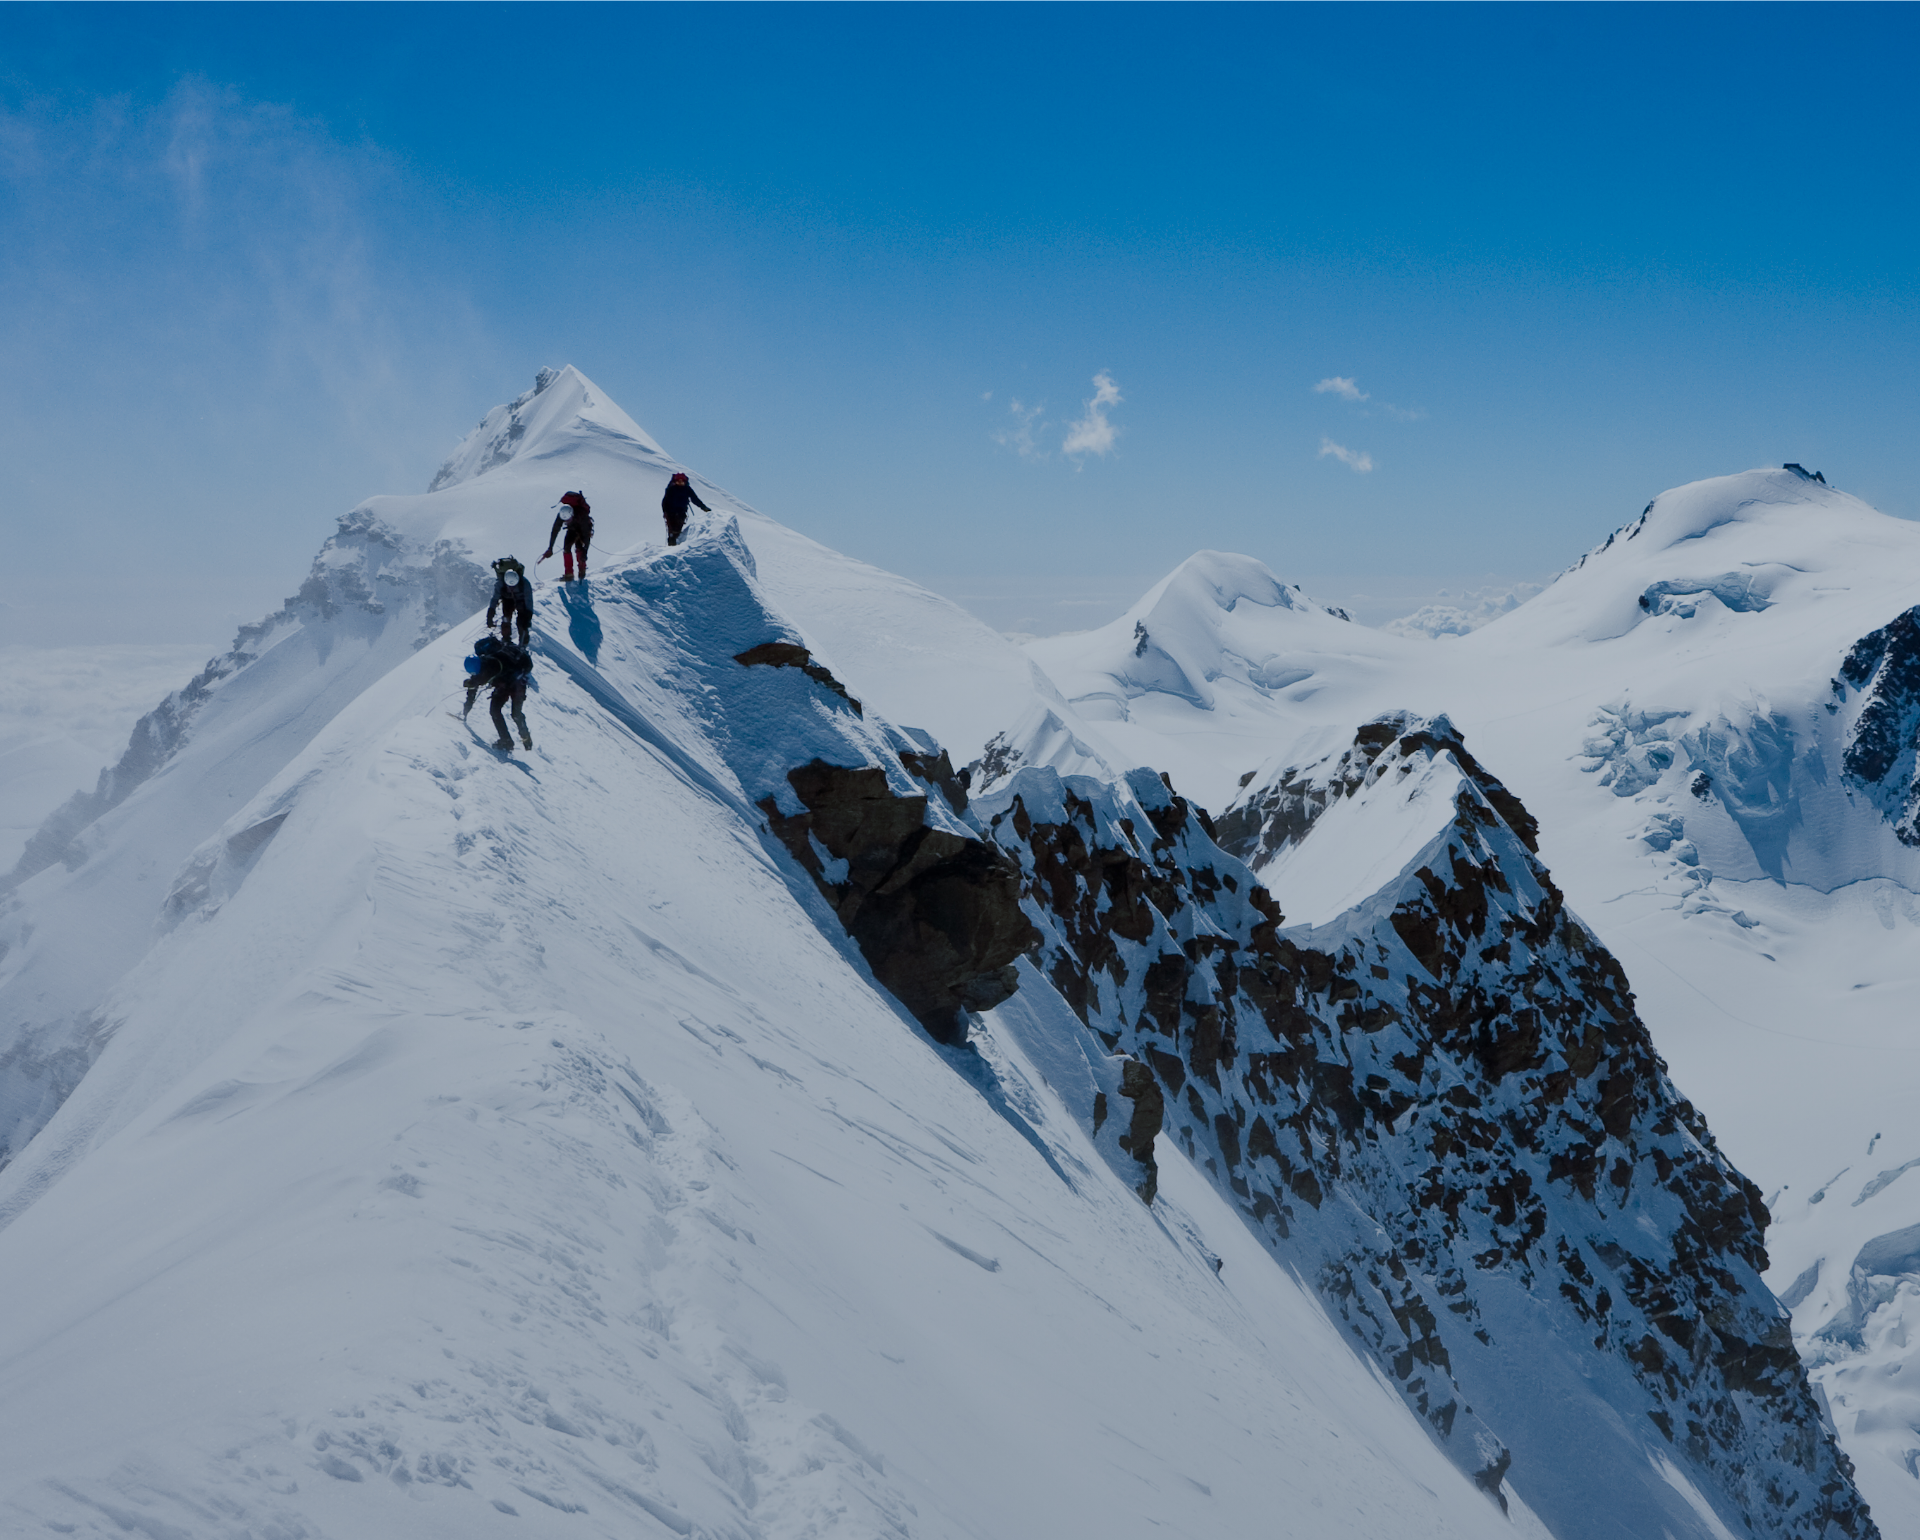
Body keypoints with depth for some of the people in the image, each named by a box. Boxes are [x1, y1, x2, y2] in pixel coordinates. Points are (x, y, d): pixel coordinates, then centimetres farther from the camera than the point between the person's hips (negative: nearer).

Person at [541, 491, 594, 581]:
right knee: (566, 548, -11)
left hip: (585, 529, -4)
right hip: (573, 529, 4)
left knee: (579, 548, -21)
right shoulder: (561, 515, -30)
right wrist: (550, 548, -21)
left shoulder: (581, 516, -42)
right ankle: (569, 574, -4)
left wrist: (585, 552, -41)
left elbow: (586, 535, -38)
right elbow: (554, 531, -21)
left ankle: (582, 572, -7)